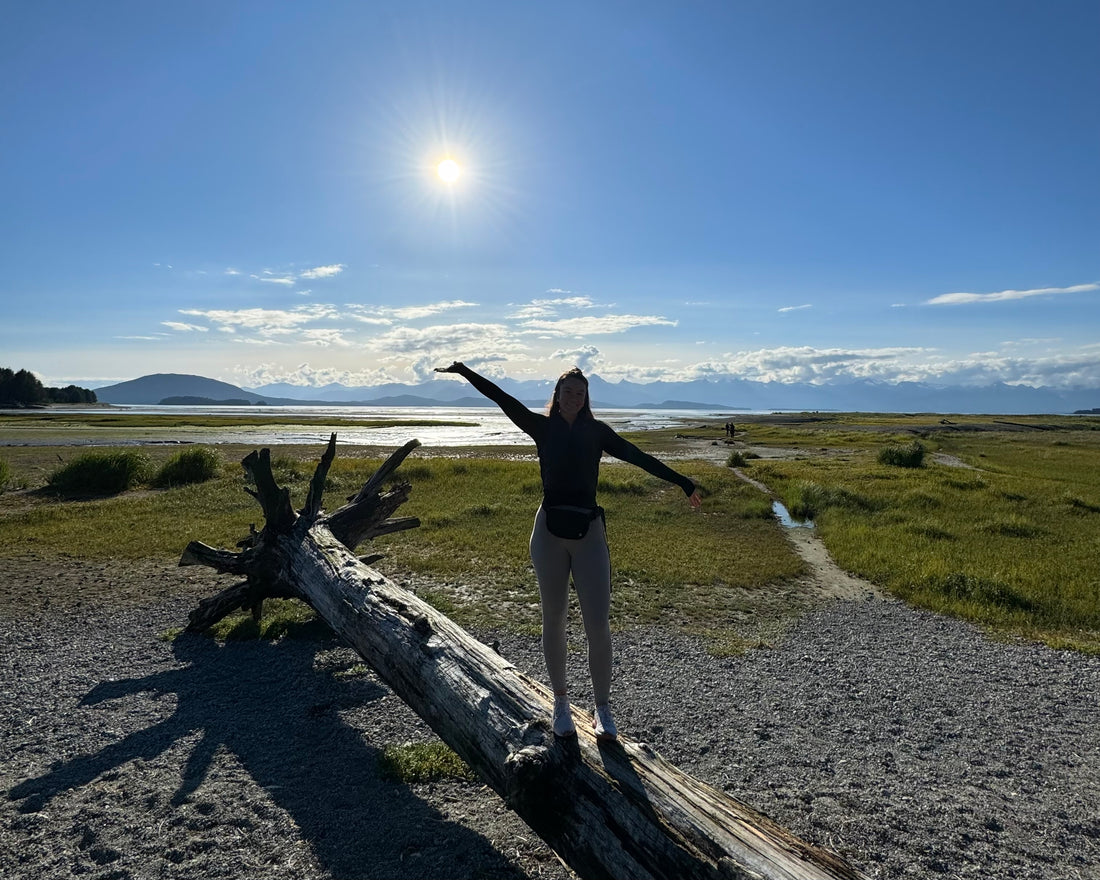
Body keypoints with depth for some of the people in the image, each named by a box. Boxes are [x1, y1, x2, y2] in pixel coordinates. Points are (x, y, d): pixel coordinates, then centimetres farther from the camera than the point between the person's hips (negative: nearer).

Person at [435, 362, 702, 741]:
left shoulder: (596, 431, 8)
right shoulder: (543, 427, 7)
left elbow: (637, 456, 6)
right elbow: (503, 400, 4)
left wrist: (682, 482, 6)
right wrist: (464, 372, 2)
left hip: (589, 531, 0)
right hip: (550, 531, 0)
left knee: (598, 625, -3)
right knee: (553, 621, 9)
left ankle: (602, 707, 15)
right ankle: (561, 701, 26)